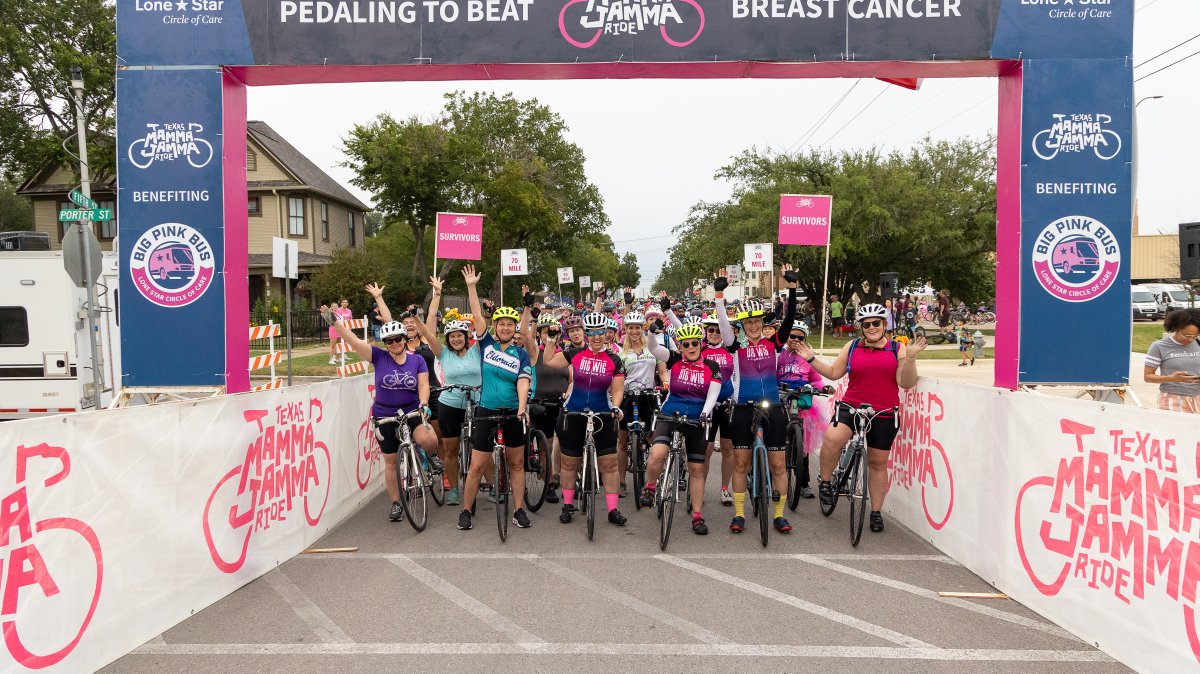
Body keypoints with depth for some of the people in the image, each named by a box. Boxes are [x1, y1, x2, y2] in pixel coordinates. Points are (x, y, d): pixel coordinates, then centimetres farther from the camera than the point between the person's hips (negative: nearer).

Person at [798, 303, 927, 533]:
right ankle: (825, 482, -6)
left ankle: (876, 512, 22)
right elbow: (833, 373, 13)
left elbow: (906, 383, -5)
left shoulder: (898, 348, 3)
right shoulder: (852, 346, 9)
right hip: (851, 407, 0)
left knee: (878, 463, 8)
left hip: (884, 414, 0)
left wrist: (910, 358, -19)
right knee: (832, 438, -28)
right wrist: (811, 359, 4)